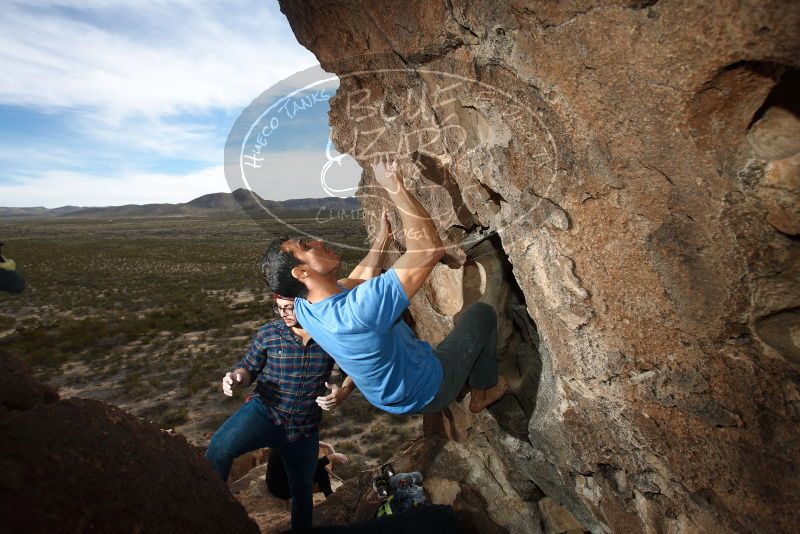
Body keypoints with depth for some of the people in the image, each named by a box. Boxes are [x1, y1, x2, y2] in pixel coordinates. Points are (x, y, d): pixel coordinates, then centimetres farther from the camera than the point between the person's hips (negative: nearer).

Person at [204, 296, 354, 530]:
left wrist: (343, 392, -13)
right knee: (219, 448, -31)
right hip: (264, 413, -1)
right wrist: (237, 377, -21)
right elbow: (249, 368, 2)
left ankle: (302, 526, 49)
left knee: (302, 488, 22)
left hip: (305, 428, 2)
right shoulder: (268, 333, -10)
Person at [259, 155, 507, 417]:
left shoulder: (303, 307, -15)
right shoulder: (358, 310, -43)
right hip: (428, 392, -7)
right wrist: (395, 187, -36)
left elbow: (361, 277, 3)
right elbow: (430, 248, -42)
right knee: (482, 312, 6)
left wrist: (383, 237, 5)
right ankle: (484, 390, 28)